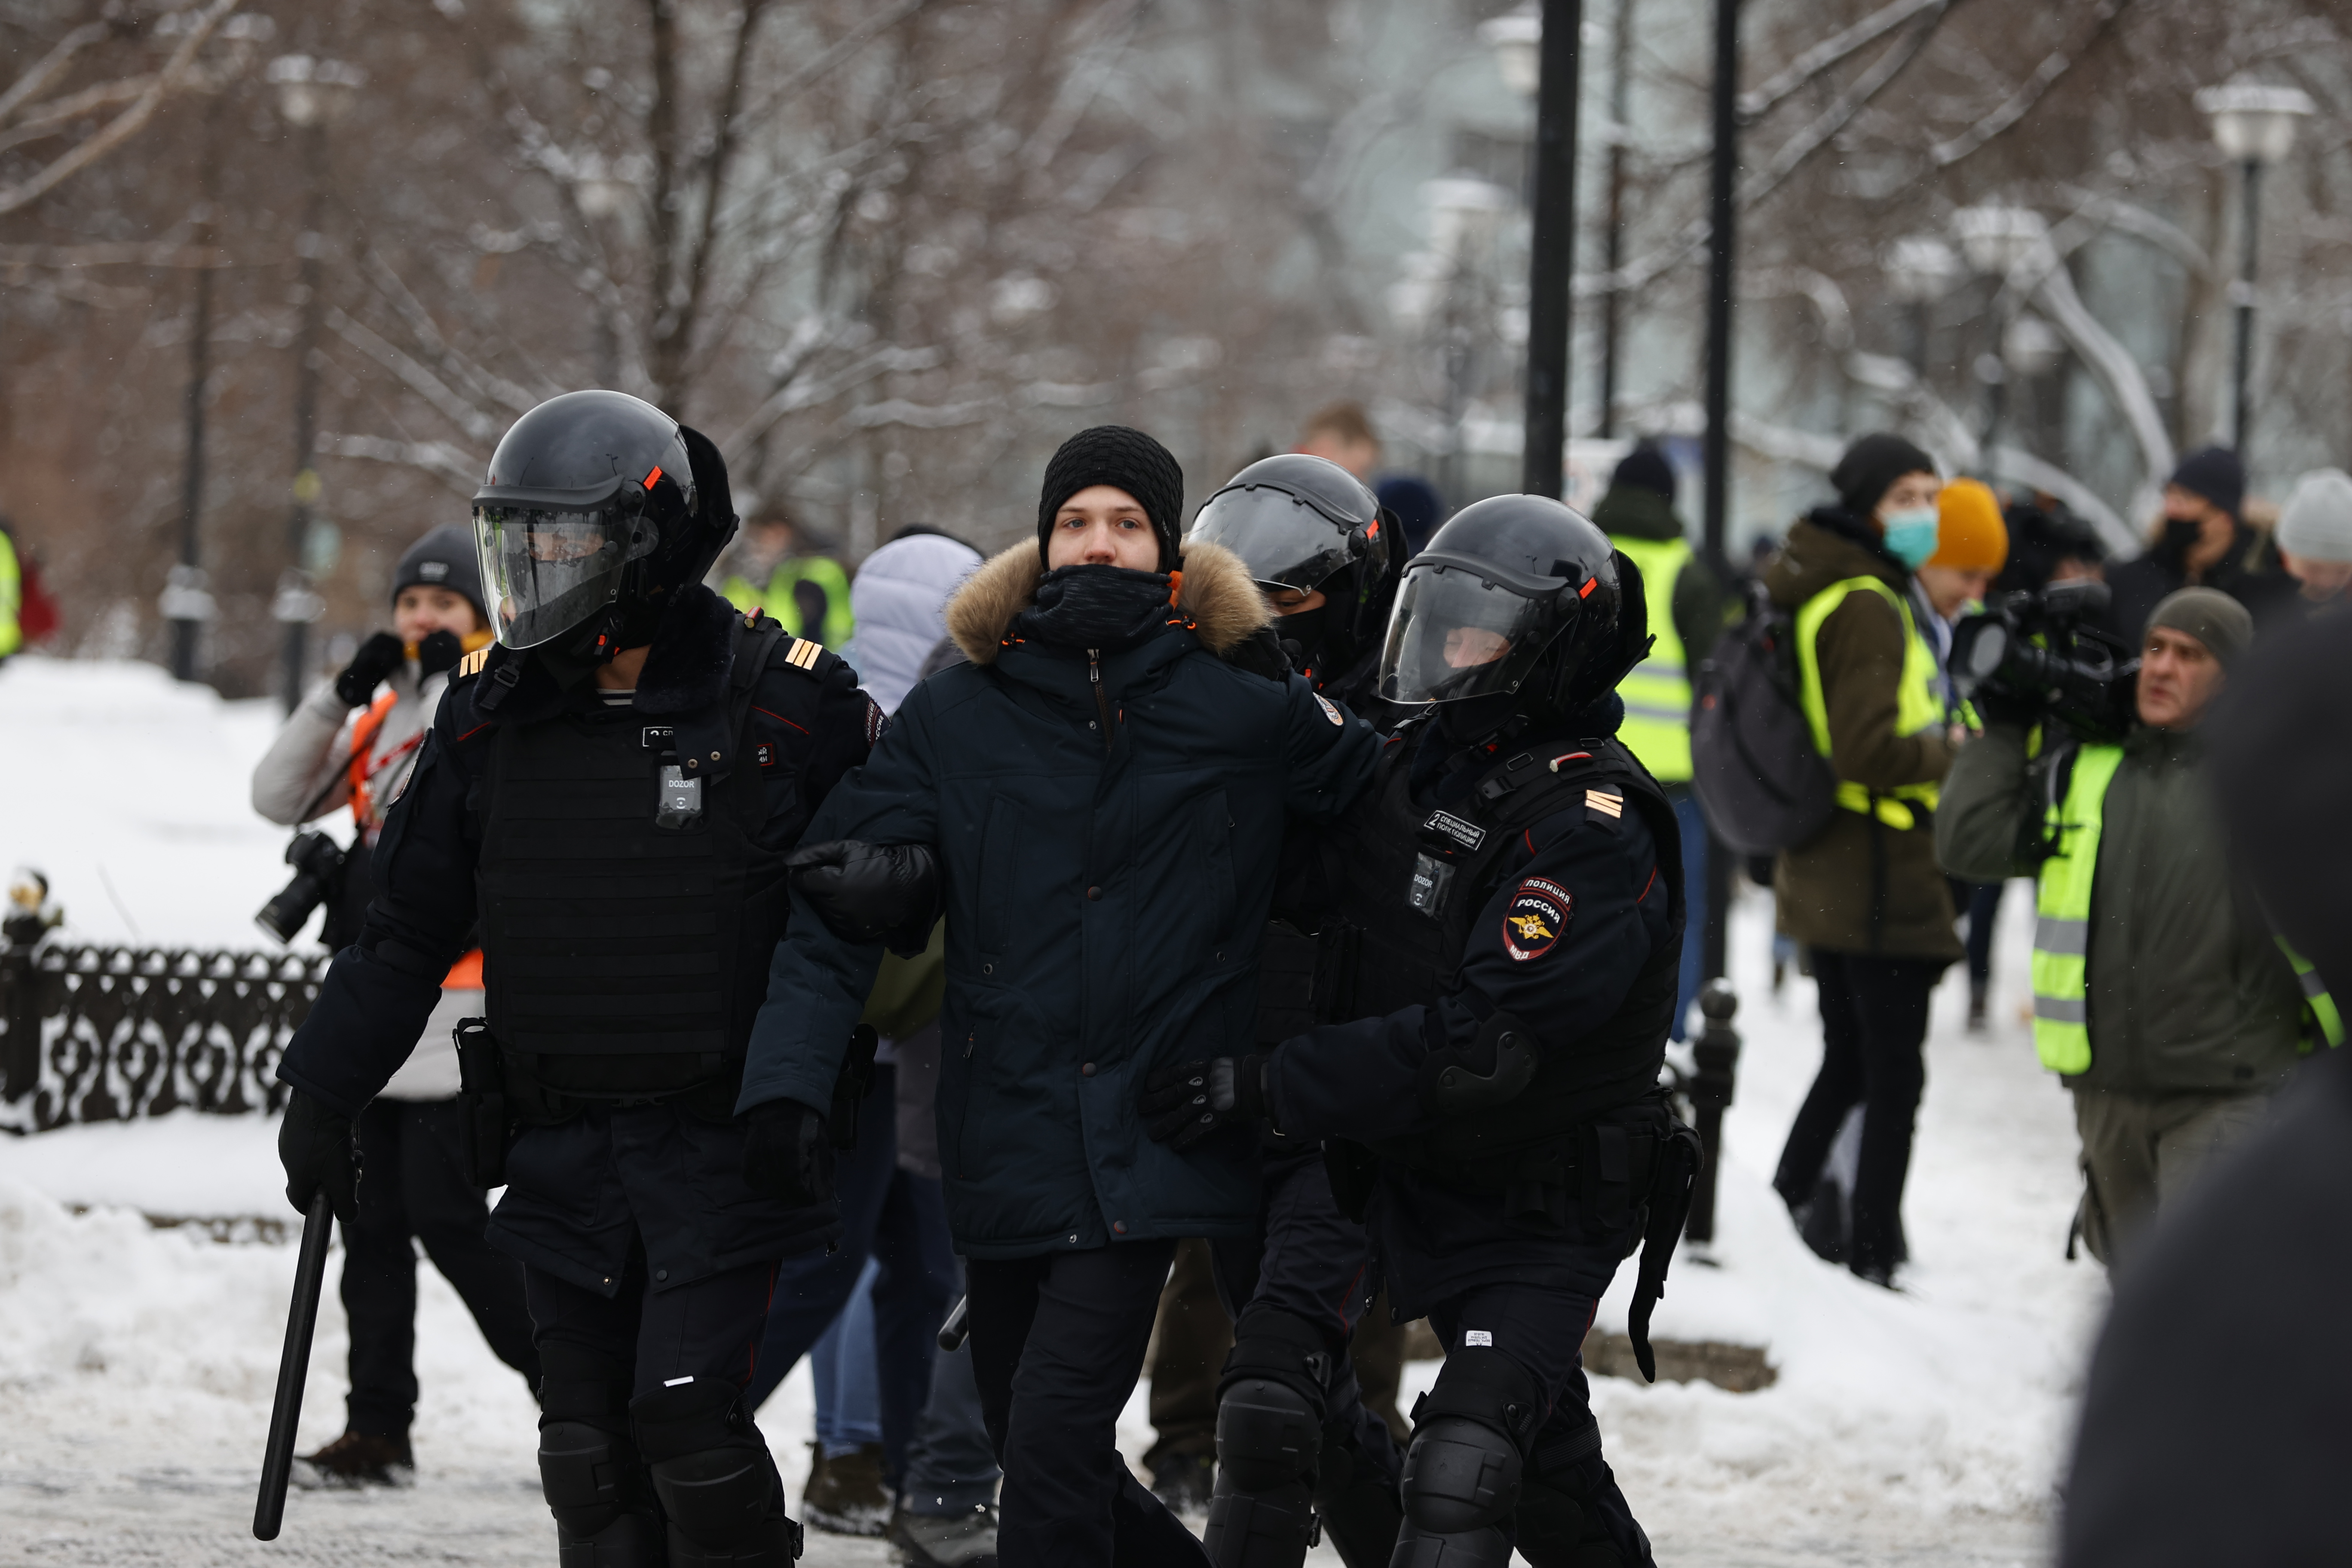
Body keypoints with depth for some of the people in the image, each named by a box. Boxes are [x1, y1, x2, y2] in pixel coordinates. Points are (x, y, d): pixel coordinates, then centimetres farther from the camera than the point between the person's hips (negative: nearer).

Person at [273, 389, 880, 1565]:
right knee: (589, 1444, 4)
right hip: (562, 1147, 4)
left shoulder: (786, 702, -7)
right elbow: (408, 925, 14)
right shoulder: (493, 711, 7)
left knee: (686, 1414, -14)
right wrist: (324, 1091, 13)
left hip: (720, 1145, -4)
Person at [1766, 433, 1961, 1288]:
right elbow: (1866, 749, -25)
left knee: (1847, 1063, 21)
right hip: (1883, 880, -10)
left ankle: (1785, 1217, 22)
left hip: (1825, 880, 10)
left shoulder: (1818, 593, 13)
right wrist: (1946, 751, -11)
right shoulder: (1868, 607, -18)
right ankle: (1870, 1259, -1)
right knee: (1895, 1075, -2)